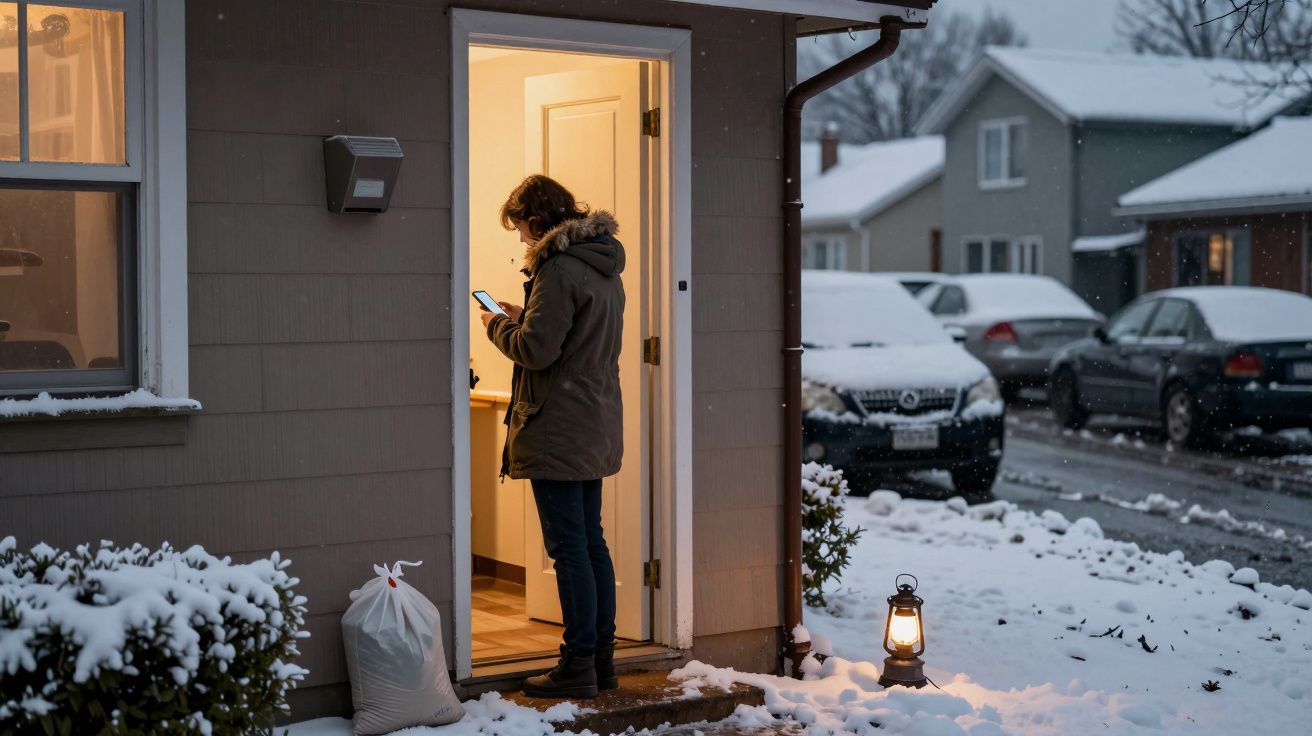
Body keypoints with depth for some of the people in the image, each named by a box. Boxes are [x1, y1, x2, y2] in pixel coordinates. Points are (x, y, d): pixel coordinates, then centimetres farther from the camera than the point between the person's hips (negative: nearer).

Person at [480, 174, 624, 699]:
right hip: (597, 424, 10)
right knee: (591, 542, 14)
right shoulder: (604, 265, 14)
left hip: (559, 430, -10)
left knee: (568, 547, -5)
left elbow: (536, 350, -19)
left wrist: (497, 325, -1)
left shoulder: (559, 268, -16)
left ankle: (579, 667, 0)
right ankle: (602, 659, 20)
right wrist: (524, 318, 14)